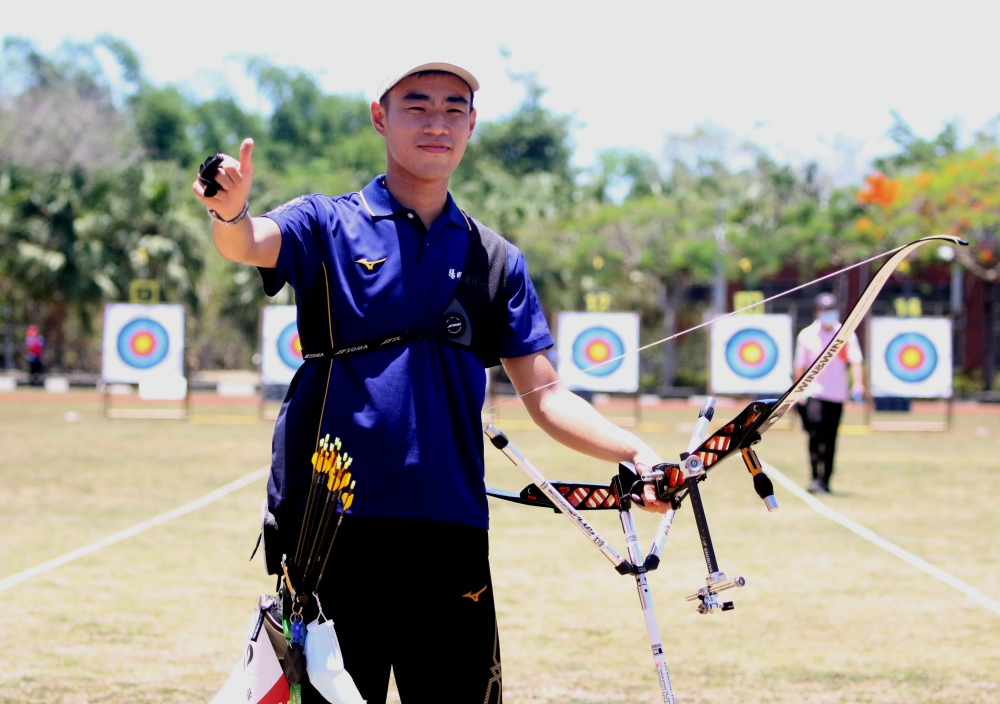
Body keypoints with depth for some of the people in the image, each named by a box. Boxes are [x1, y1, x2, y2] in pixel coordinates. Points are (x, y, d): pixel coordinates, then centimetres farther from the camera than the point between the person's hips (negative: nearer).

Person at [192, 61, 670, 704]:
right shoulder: (330, 224, 5)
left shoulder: (497, 260, 14)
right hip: (330, 523, -2)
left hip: (449, 530, 3)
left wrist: (633, 452, -5)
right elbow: (249, 243, -16)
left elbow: (545, 395, 11)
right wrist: (231, 213, -40)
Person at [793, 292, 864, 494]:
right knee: (815, 433, -18)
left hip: (837, 394, 1)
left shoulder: (847, 335, 2)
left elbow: (855, 362, -6)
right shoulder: (806, 335, 3)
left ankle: (825, 481, 12)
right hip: (814, 392, -1)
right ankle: (816, 477, -20)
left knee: (830, 441, 5)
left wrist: (857, 384, -21)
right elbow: (800, 366, 8)